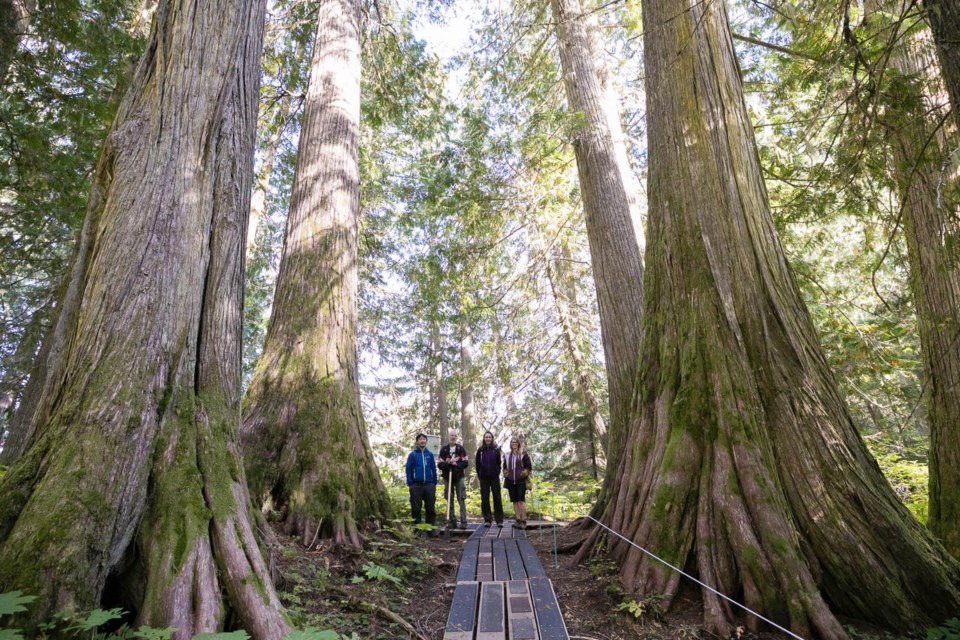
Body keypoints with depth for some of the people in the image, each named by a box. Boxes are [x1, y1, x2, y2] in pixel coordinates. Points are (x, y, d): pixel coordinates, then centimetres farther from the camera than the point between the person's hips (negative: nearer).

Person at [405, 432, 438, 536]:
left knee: (431, 508, 4)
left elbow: (434, 469, 9)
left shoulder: (430, 454, 8)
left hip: (429, 485, 2)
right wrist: (410, 484, -5)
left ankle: (431, 530, 12)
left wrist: (434, 483, 5)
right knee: (416, 508, 4)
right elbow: (408, 469, 2)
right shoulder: (412, 455, 2)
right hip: (416, 485, -2)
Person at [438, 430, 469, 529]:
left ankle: (463, 522, -2)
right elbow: (439, 464, 1)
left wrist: (456, 464, -17)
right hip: (447, 477, 1)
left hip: (459, 477, -1)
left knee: (462, 500, -5)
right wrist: (448, 463, -18)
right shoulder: (443, 450, 6)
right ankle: (452, 521, 12)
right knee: (449, 501, 4)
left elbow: (466, 463, 0)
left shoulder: (461, 449, 5)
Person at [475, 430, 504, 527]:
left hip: (494, 477, -1)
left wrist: (497, 473, 0)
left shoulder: (496, 450, 3)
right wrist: (479, 475, 3)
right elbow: (477, 464, 7)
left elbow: (499, 463, 7)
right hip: (484, 478, 1)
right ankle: (487, 519, 10)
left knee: (497, 498, 0)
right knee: (485, 499, 3)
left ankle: (499, 520, 5)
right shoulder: (480, 450, 4)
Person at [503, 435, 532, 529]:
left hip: (521, 482, -4)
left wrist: (523, 474, -6)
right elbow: (504, 467, 24)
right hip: (510, 482, 4)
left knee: (521, 500, -11)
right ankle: (518, 520, 11)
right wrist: (506, 475, 11)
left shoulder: (523, 455, 0)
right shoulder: (507, 456, 13)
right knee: (515, 501, 5)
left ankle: (523, 520, -8)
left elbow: (529, 467, -1)